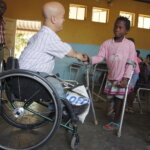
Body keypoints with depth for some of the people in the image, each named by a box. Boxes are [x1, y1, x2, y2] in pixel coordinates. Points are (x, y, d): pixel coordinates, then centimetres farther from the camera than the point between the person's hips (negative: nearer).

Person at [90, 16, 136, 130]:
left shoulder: (130, 44, -7)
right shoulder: (107, 43, -1)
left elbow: (130, 63, -7)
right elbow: (99, 57, -8)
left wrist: (126, 78, -14)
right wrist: (89, 59, -28)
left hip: (122, 79, -3)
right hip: (111, 77, 3)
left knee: (119, 100, 3)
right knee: (111, 98, 11)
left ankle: (116, 122, 19)